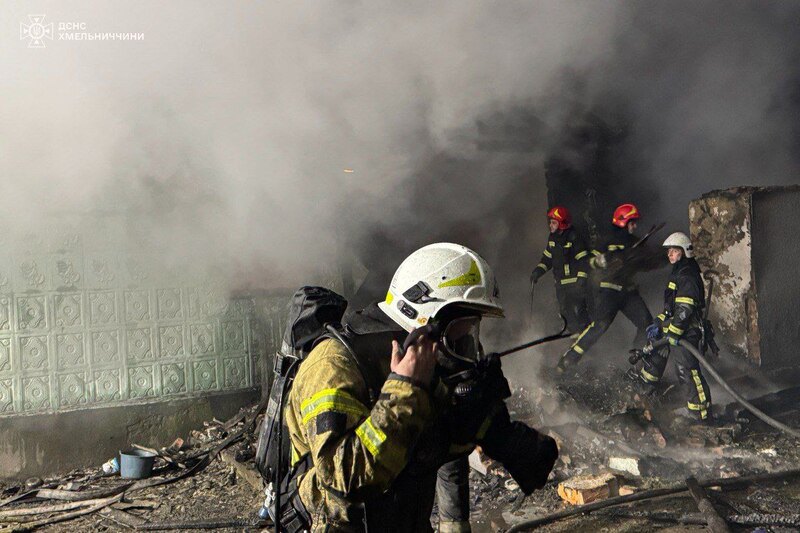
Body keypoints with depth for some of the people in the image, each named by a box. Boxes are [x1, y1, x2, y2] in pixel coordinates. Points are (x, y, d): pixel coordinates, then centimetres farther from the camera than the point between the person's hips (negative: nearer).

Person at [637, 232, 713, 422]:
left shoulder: (688, 277, -17)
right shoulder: (676, 274, 17)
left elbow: (684, 310, -23)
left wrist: (674, 333, -23)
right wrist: (659, 323, 18)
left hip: (685, 333, -11)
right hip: (671, 328, 11)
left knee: (688, 371, -12)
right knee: (654, 356, 27)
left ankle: (703, 414, -9)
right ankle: (644, 382, 51)